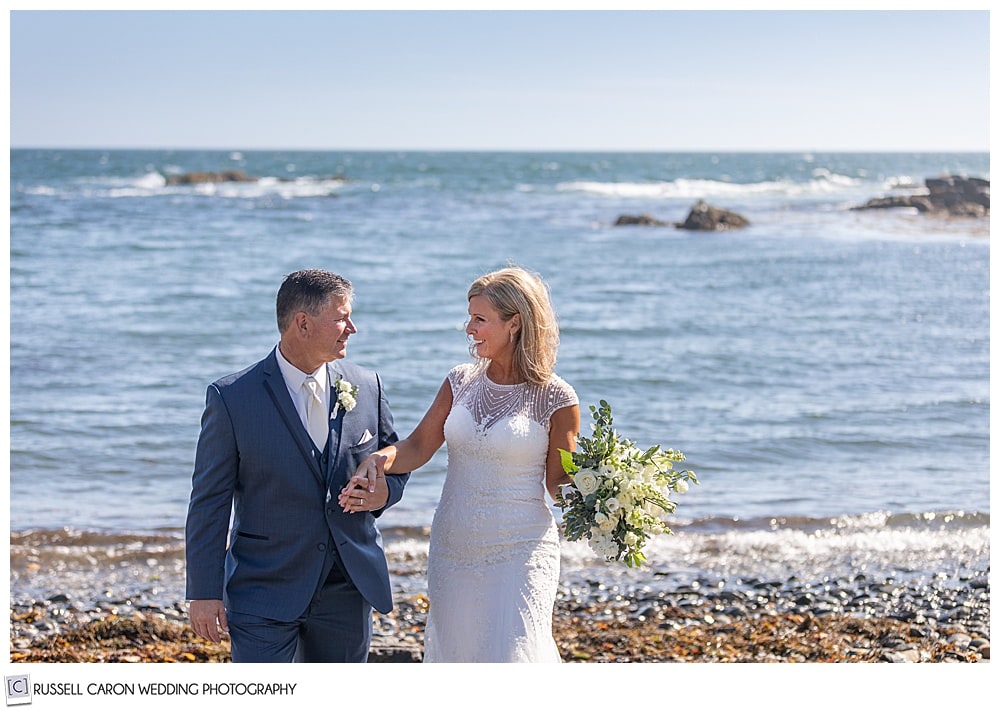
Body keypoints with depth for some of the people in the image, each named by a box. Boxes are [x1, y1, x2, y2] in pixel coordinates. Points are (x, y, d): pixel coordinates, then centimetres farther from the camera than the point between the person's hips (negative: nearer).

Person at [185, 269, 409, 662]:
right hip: (265, 592, -4)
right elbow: (209, 501, -6)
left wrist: (384, 491, -8)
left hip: (348, 589, 4)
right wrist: (204, 592, -8)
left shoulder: (366, 387, 3)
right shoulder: (232, 397, -9)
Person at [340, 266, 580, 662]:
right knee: (456, 659, 12)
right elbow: (418, 447, 0)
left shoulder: (555, 399, -8)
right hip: (453, 550, 5)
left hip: (519, 551, -5)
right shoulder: (461, 383, 5)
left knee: (510, 662, -12)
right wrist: (381, 458, -20)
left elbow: (559, 484, -3)